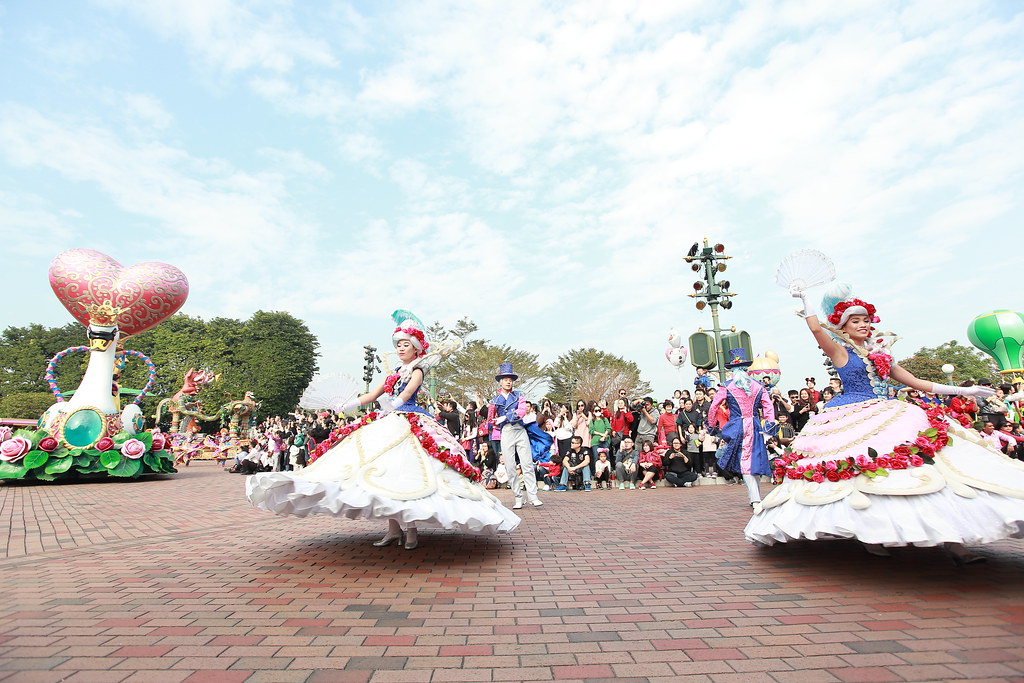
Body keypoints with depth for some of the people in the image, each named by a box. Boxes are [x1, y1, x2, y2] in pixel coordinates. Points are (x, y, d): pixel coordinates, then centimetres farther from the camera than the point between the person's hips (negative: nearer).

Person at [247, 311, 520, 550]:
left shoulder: (417, 370, 0)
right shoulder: (395, 372, 20)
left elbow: (407, 392, -20)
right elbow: (373, 395, 20)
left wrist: (395, 403, -39)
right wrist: (350, 405, 8)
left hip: (410, 422, -7)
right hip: (389, 422, 8)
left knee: (404, 473, -15)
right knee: (386, 474, 1)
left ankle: (410, 528, -5)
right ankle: (394, 529, 7)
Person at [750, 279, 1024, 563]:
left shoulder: (879, 354, 20)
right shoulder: (840, 351, 1)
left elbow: (915, 382, 24)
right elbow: (816, 329, -15)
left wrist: (961, 390, 23)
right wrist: (803, 299, -10)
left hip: (885, 416, 6)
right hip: (853, 417, -6)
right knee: (862, 467, -15)